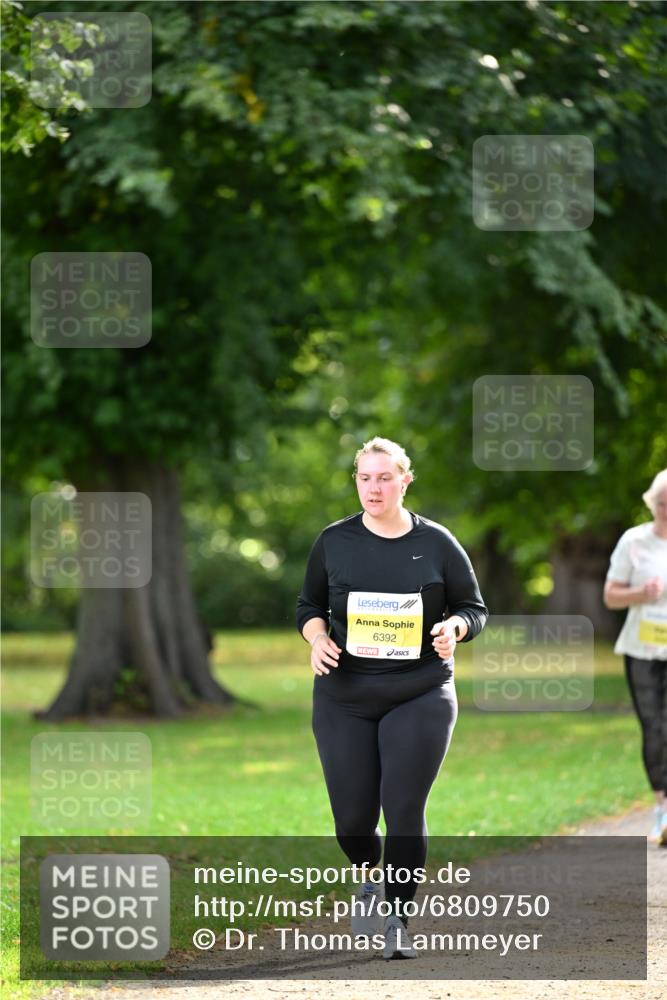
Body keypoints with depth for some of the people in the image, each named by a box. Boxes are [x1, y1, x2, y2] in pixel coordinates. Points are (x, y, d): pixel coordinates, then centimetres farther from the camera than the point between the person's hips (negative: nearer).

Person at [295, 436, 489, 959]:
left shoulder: (437, 543, 1)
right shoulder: (334, 541, 4)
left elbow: (475, 608, 8)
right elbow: (309, 605, 14)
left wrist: (453, 628, -14)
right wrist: (318, 639, -7)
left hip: (420, 695, -1)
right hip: (344, 696, 1)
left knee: (405, 811, -8)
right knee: (352, 818, 0)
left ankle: (398, 920, 6)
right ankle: (371, 876, 34)